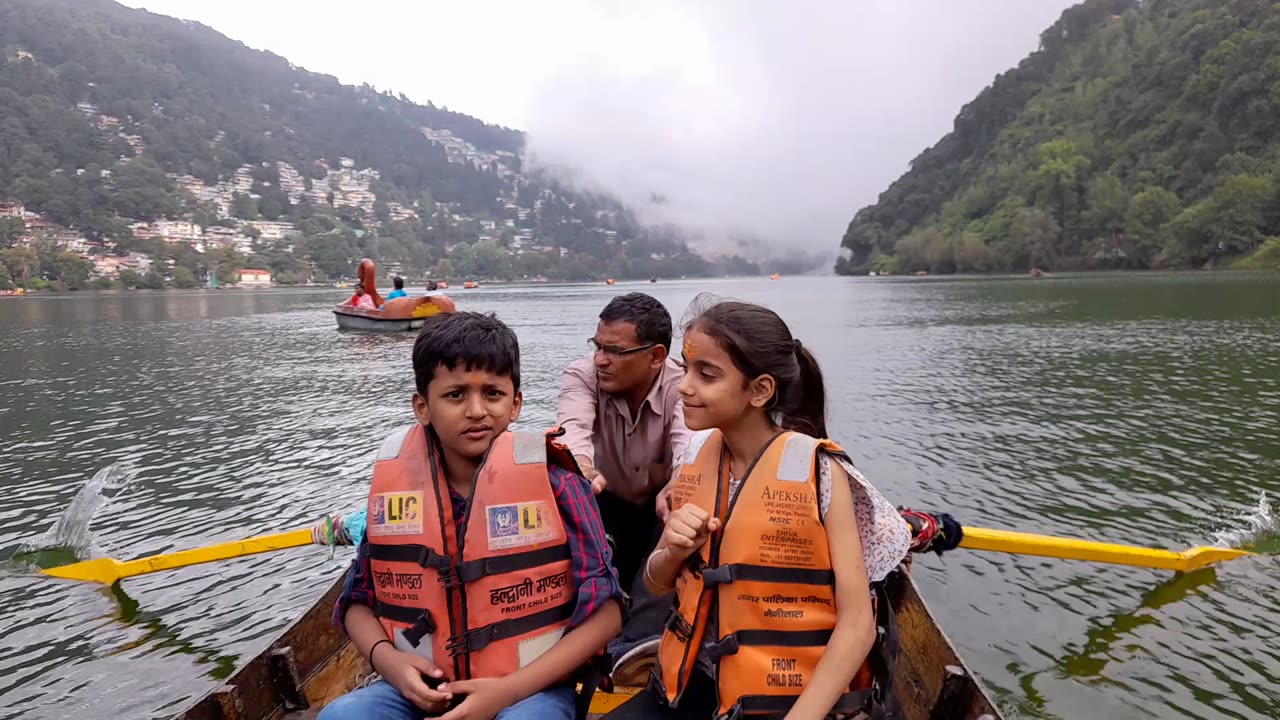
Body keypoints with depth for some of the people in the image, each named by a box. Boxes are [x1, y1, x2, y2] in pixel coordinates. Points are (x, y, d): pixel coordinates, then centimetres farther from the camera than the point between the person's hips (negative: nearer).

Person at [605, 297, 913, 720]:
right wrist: (674, 551, -12)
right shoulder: (695, 458, -1)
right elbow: (656, 584, 8)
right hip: (694, 683, 4)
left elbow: (857, 623, -13)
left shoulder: (818, 472, -14)